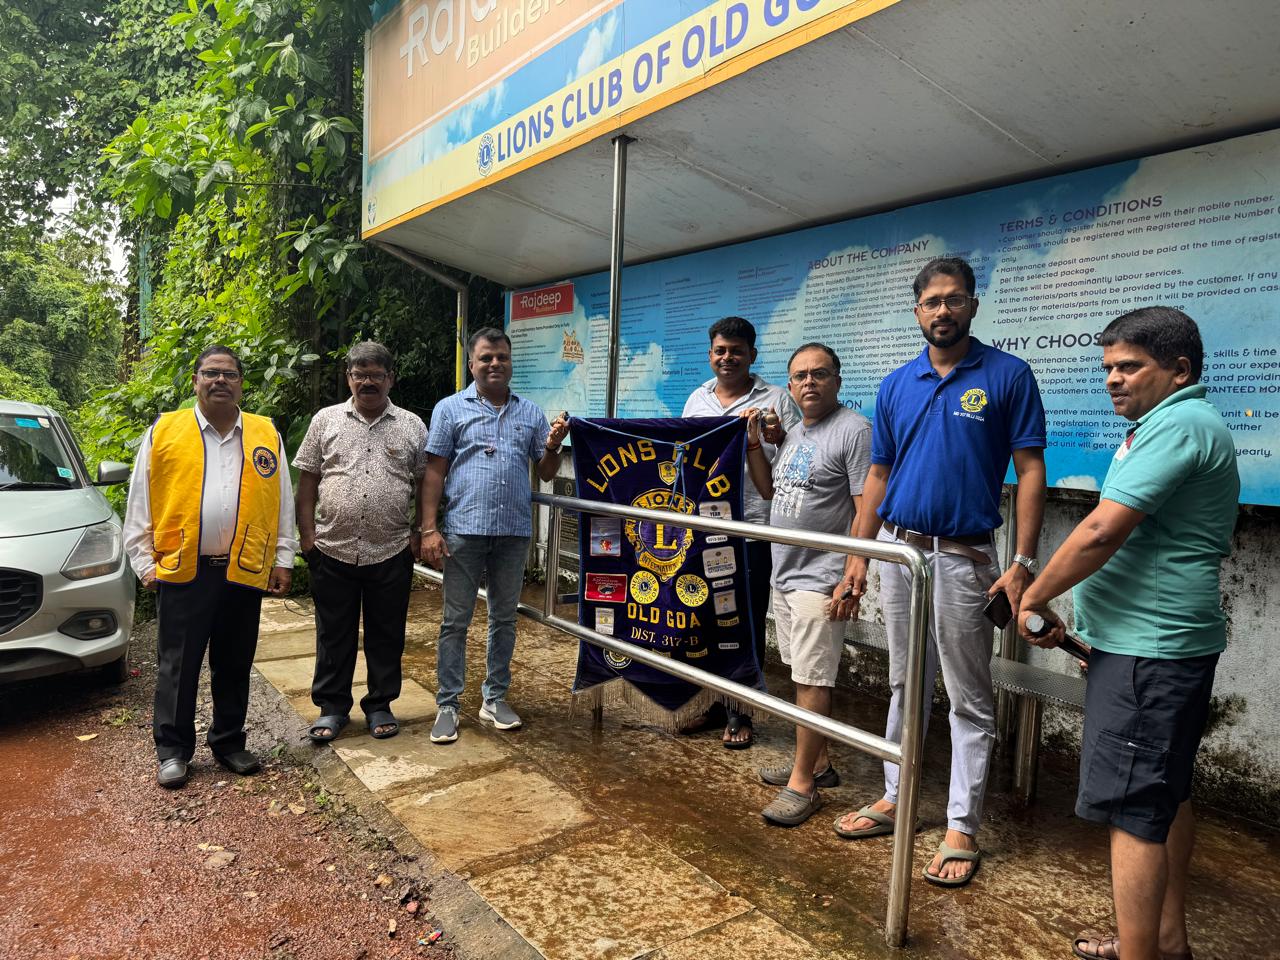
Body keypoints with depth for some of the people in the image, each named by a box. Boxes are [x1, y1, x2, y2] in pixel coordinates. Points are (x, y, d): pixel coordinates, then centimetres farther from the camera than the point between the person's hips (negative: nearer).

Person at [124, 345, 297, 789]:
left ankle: (229, 742, 27)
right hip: (181, 570, -1)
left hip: (245, 572, 2)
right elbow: (140, 506, 4)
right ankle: (173, 750, 21)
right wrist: (145, 562, -1)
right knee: (177, 666, 7)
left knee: (234, 666, 13)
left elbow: (283, 504, 8)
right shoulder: (163, 432, 3)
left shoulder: (267, 436, 7)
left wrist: (283, 560, 4)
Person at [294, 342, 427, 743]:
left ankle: (380, 705, 26)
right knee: (333, 635, 11)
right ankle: (332, 707, 26)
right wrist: (307, 535, -1)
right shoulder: (326, 420, 5)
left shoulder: (412, 426, 4)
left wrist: (420, 533, 0)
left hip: (392, 554, 0)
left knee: (386, 635, 11)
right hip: (332, 551, 0)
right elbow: (307, 481, 5)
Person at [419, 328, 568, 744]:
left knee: (504, 618, 12)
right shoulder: (451, 408, 3)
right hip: (463, 530, -3)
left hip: (514, 532, 3)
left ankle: (495, 698, 26)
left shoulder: (531, 413, 11)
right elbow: (433, 472, -1)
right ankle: (447, 705, 15)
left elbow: (546, 473, 13)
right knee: (456, 620, 5)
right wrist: (429, 529, -8)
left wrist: (553, 446, -9)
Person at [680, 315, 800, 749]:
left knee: (746, 624, 5)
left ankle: (740, 713, 19)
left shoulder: (776, 400, -2)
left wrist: (778, 439, -23)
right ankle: (714, 702, 28)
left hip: (752, 529, -4)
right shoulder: (697, 399, 13)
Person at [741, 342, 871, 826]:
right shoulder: (794, 433, 15)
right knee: (802, 675, 16)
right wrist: (753, 442, 11)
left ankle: (803, 783, 6)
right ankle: (816, 762, 29)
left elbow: (868, 512, -17)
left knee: (812, 681, -3)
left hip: (820, 581, -9)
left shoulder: (854, 430, -12)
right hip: (784, 575, 9)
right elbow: (769, 490, 24)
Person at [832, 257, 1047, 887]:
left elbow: (1030, 472, -5)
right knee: (905, 684, 16)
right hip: (897, 550, 5)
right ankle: (895, 800, 30)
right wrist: (858, 556, 6)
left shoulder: (1009, 376, -4)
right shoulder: (896, 385, 8)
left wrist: (1023, 563, -13)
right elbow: (878, 474, 10)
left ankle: (961, 828, 18)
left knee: (969, 699, 6)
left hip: (963, 558, -4)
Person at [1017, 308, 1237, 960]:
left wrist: (1033, 600, -11)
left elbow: (1101, 532, -24)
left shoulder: (1178, 424, -16)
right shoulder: (1188, 423, 18)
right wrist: (1096, 622, 19)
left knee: (1133, 811, -4)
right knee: (1166, 796, 19)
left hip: (1149, 650, -11)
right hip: (1167, 643, 11)